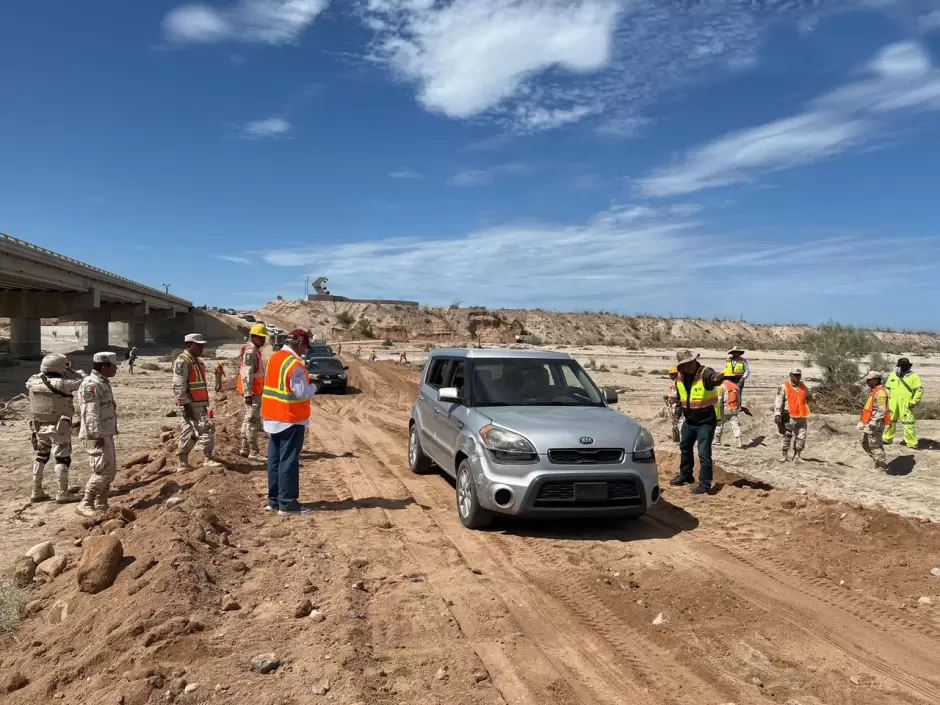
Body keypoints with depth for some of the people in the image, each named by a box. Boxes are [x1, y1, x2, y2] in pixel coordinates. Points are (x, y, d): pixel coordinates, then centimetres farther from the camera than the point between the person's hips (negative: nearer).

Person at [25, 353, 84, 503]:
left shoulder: (33, 382, -2)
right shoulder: (61, 384, -20)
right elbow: (80, 383, -12)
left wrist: (42, 373, 12)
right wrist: (70, 371, -1)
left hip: (40, 427, 6)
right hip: (59, 427, -6)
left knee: (41, 457, 19)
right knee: (62, 459, 2)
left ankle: (36, 492, 23)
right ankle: (62, 493, 4)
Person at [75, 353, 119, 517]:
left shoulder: (103, 382, 15)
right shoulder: (91, 385, -17)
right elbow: (91, 413, -22)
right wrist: (97, 435, -24)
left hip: (106, 434, 10)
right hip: (97, 436, -10)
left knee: (111, 470, 13)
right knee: (104, 470, -12)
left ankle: (101, 505, 21)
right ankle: (85, 505, -4)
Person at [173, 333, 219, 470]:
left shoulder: (197, 361, 19)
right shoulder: (182, 362, -12)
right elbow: (178, 386, -19)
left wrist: (205, 404, 23)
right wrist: (186, 405, -22)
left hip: (199, 404, 10)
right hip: (190, 405, -10)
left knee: (189, 434, 11)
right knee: (206, 428, -14)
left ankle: (183, 463, 16)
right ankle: (208, 459, -10)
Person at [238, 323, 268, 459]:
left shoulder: (255, 351, 16)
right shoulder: (250, 352, -16)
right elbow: (246, 374, -23)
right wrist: (248, 394, -26)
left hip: (255, 392, 11)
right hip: (252, 393, -11)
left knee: (248, 420, 15)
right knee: (253, 421, -8)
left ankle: (245, 449, 23)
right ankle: (254, 452, -5)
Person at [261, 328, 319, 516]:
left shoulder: (274, 358, 9)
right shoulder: (295, 365, -20)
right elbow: (303, 393, -21)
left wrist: (305, 382, 11)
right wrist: (313, 386, -1)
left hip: (273, 418, 9)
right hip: (291, 419, -9)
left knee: (275, 460, 13)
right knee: (289, 462, -2)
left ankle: (274, 500, 20)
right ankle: (287, 504, 2)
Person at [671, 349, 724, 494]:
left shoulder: (705, 373, -22)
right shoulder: (679, 378, -2)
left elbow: (714, 378, -47)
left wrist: (718, 379, -68)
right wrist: (680, 410, 12)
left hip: (706, 421, -7)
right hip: (689, 421, 7)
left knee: (704, 452, -10)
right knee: (685, 447, 23)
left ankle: (705, 484, 0)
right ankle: (686, 475, 42)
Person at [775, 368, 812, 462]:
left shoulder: (803, 386, 14)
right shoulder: (784, 387, -3)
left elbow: (809, 398, 29)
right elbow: (778, 401, -9)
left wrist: (809, 397, 5)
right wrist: (777, 414, -17)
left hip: (802, 417, 5)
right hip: (790, 417, -5)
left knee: (801, 437, 4)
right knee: (787, 437, 1)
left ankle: (797, 456, 14)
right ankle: (783, 455, 12)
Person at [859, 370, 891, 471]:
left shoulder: (880, 392, -19)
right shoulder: (874, 391, 13)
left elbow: (881, 411, -24)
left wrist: (873, 423, -26)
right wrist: (863, 421, 22)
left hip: (874, 425, -10)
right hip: (868, 424, 11)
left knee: (875, 446, -2)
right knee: (865, 444, 18)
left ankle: (881, 466, 7)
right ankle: (878, 462, 27)